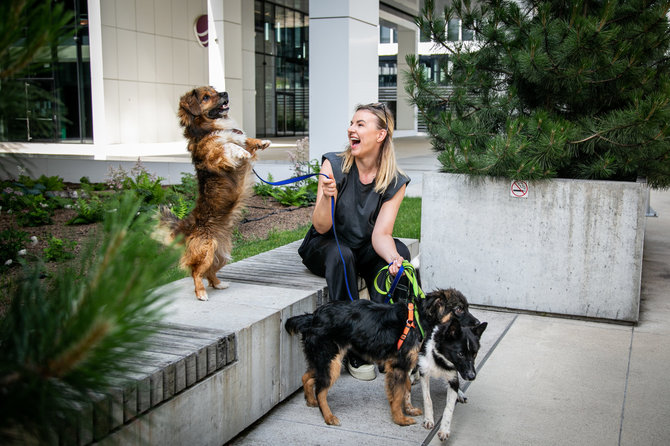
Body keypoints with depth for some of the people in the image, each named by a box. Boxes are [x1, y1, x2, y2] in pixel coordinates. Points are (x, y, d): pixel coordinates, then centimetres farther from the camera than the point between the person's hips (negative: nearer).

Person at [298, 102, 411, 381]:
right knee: (340, 255, -36)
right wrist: (327, 196, -37)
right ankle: (353, 351, -25)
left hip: (364, 251, 2)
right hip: (324, 247, -2)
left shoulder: (395, 182, -9)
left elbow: (381, 234, -17)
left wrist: (394, 259, -39)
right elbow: (321, 227, -16)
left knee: (399, 251, -28)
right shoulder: (334, 165, -14)